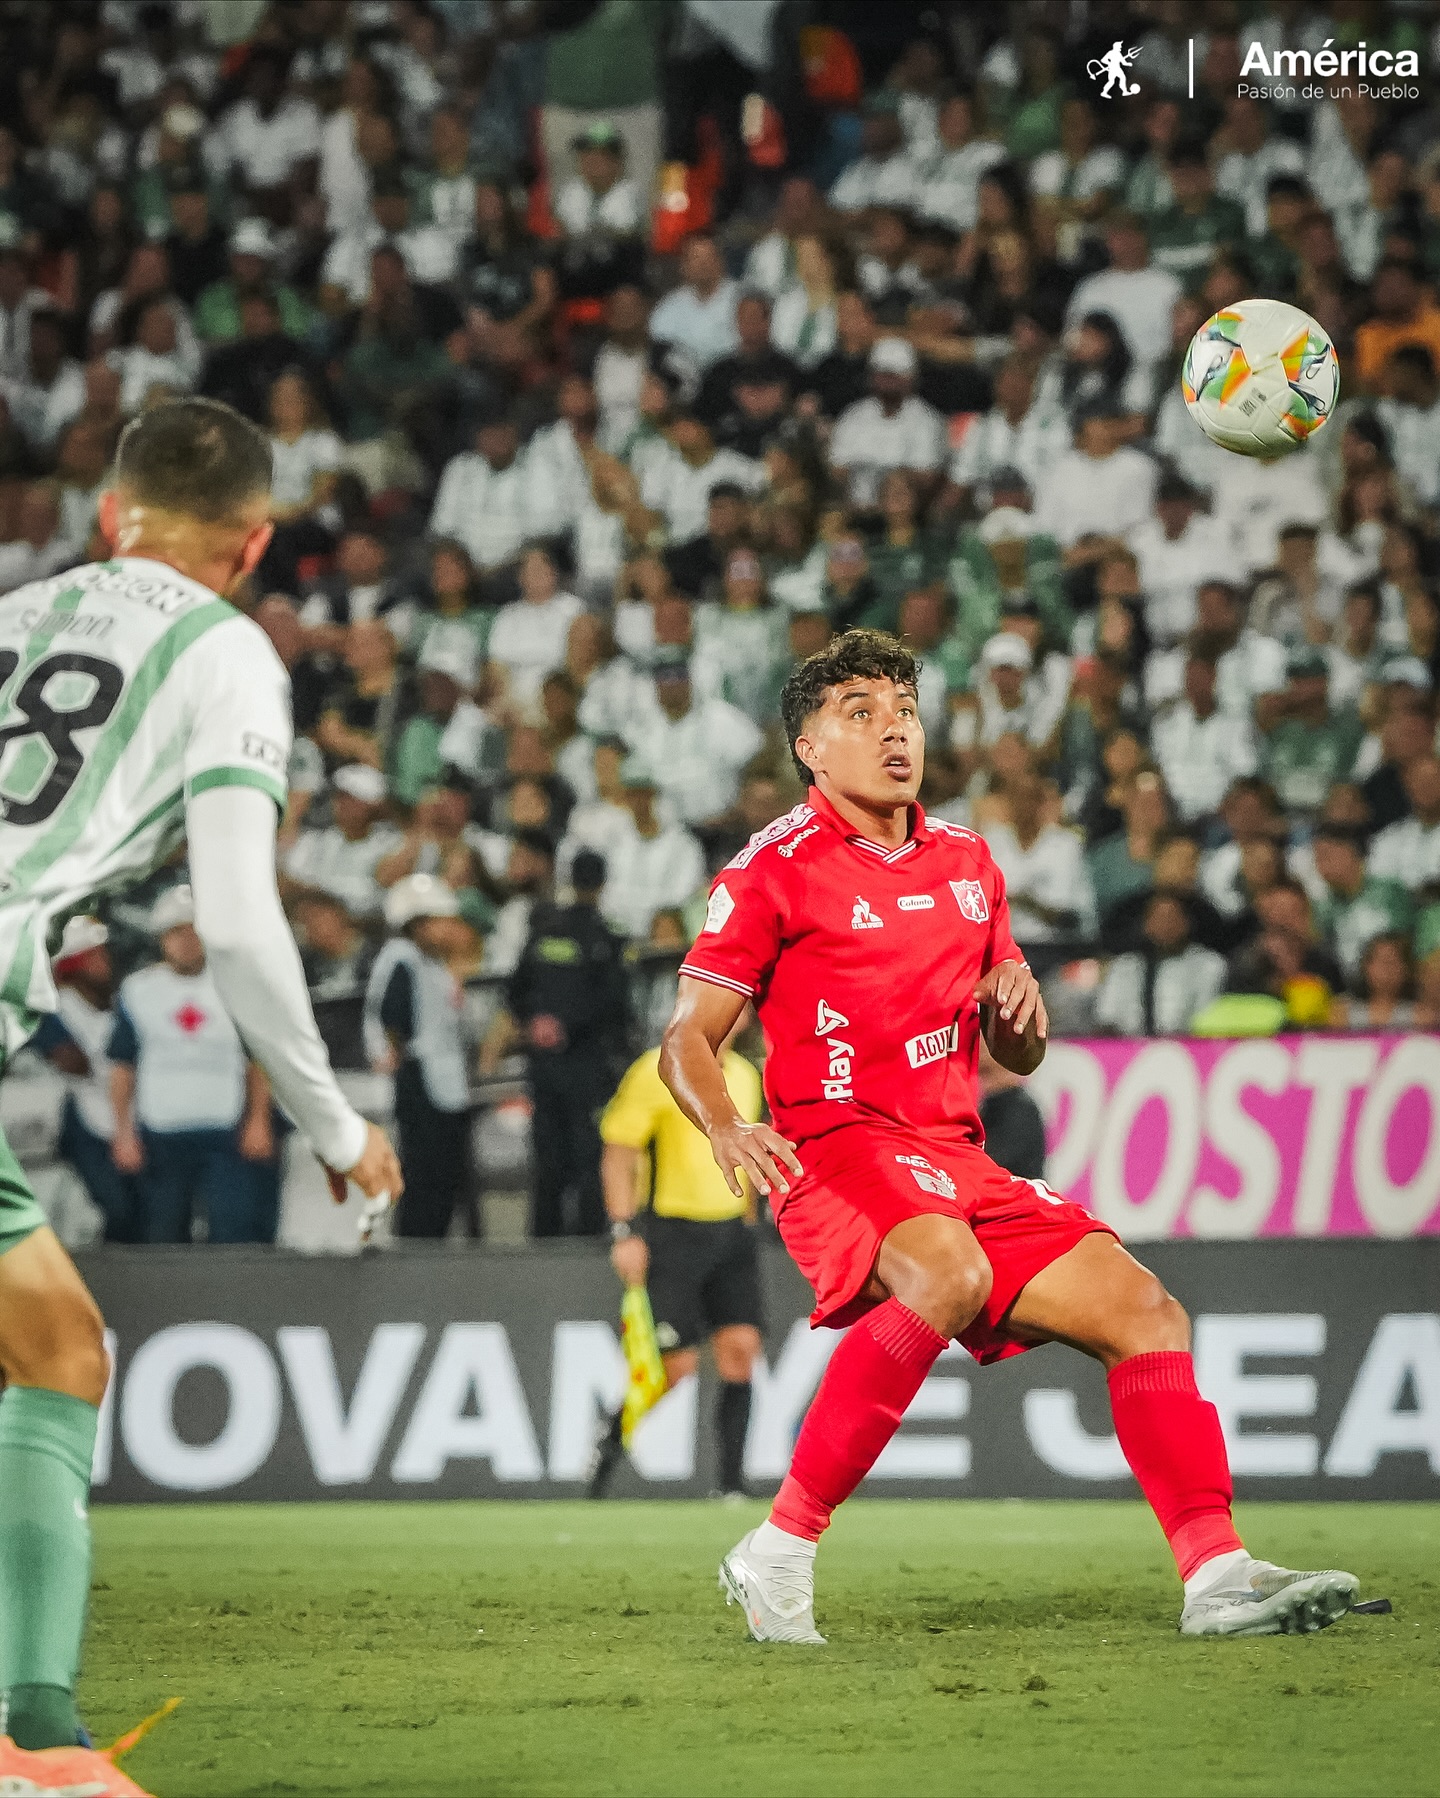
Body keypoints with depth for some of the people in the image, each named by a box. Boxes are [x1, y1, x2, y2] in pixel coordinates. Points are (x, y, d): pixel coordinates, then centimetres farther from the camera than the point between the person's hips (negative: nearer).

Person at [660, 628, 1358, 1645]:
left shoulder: (966, 863, 18)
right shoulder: (777, 869, 0)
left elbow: (1019, 1058, 24)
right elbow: (688, 1039, -2)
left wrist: (1020, 1008, 0)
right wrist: (727, 1132, -23)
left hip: (959, 1161, 7)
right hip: (837, 1145, -7)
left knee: (1140, 1306, -6)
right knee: (948, 1276, -36)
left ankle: (1217, 1577, -5)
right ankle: (779, 1551, -29)